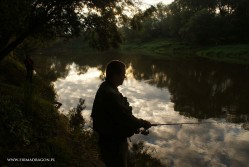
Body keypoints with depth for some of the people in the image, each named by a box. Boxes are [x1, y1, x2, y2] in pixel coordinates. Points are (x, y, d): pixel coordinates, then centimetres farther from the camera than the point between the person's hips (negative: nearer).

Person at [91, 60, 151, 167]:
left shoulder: (105, 88, 2)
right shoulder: (111, 94, -30)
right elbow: (125, 117, -26)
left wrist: (133, 126, 5)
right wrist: (143, 123, -10)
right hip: (113, 142, -10)